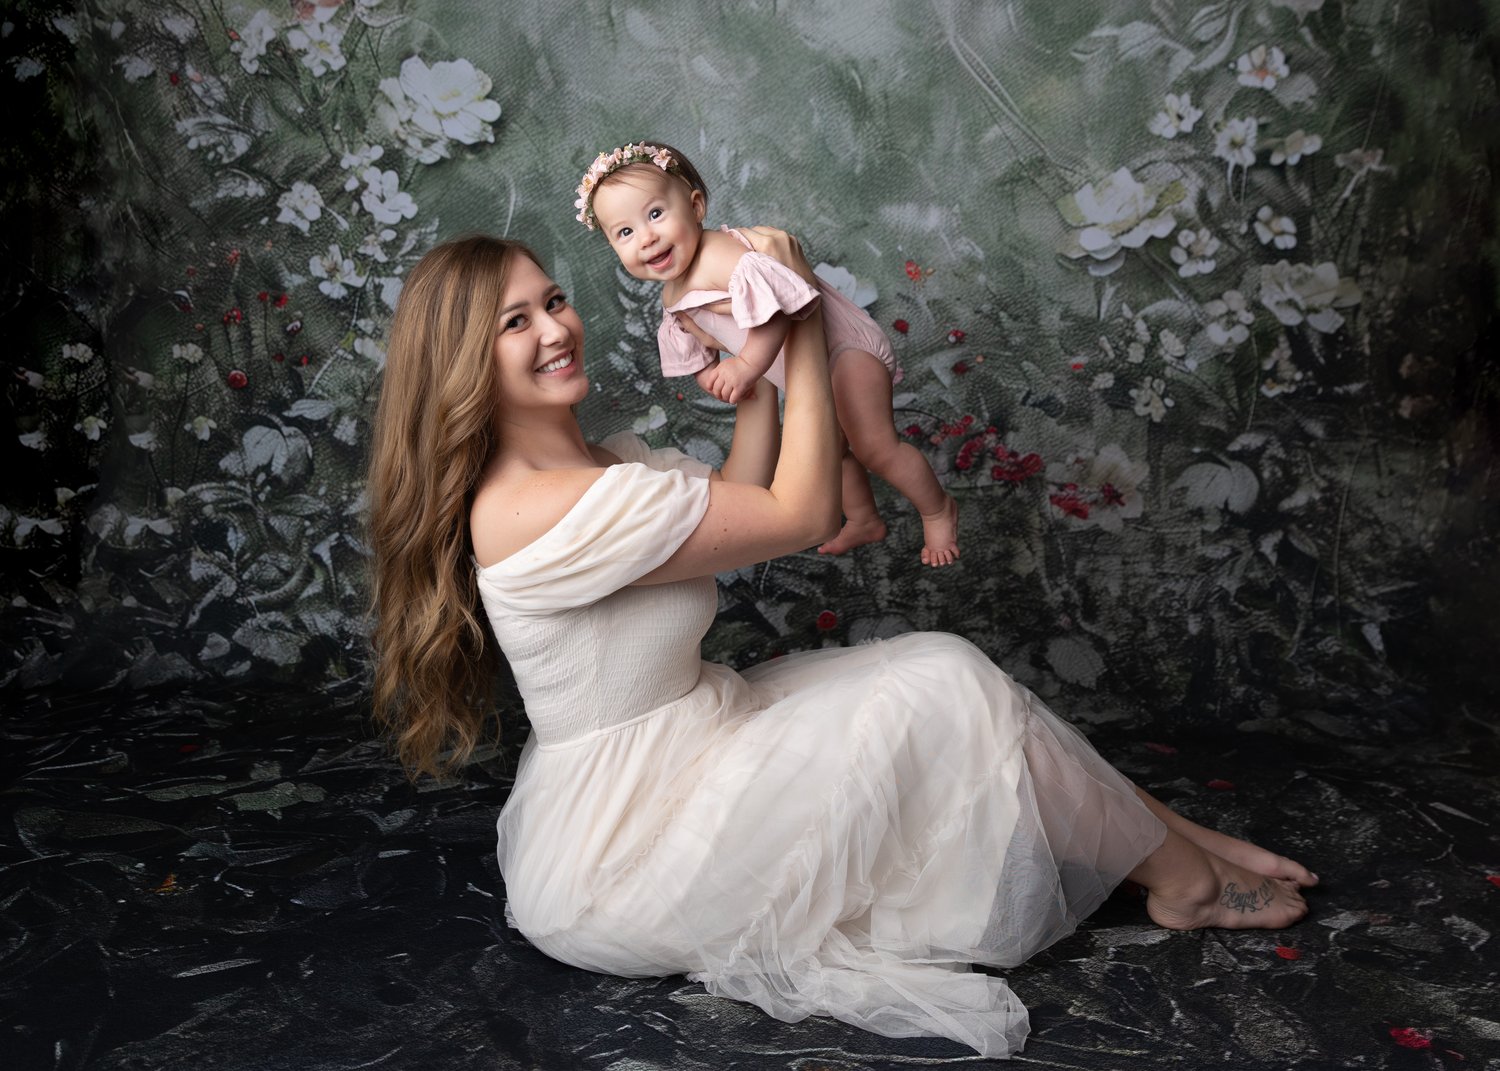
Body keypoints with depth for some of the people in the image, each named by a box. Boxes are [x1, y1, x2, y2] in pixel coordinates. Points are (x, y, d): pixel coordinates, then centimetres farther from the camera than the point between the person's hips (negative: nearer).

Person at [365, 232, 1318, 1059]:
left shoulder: (595, 464, 5)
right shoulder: (538, 508, -26)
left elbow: (734, 504, 10)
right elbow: (802, 515, -20)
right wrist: (803, 333, -11)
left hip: (684, 746, 10)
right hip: (620, 854, -9)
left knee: (935, 668, 2)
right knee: (943, 690, -11)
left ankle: (1175, 836, 12)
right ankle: (1181, 877, 9)